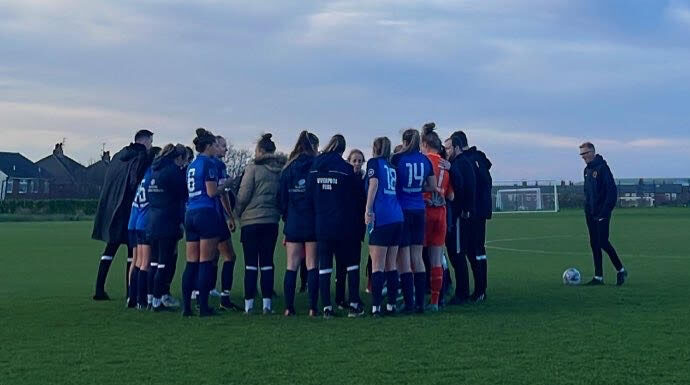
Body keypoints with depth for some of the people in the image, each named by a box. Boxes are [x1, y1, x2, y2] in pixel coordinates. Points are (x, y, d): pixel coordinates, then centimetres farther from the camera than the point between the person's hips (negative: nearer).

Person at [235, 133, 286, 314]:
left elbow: (243, 195, -8)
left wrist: (237, 213, 6)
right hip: (271, 221, 3)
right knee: (267, 262, 8)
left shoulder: (253, 168, -8)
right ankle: (267, 303, 6)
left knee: (251, 264, 1)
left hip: (251, 221, -3)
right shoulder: (280, 170, 3)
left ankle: (248, 304, 3)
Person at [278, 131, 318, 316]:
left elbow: (281, 198, 5)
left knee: (291, 266, 7)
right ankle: (312, 308, 0)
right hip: (313, 223, -2)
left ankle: (289, 307, 5)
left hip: (293, 224, 2)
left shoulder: (287, 169, 5)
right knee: (312, 266, 2)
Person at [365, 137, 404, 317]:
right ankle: (392, 305, 14)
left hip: (381, 218, -6)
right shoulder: (392, 167, 21)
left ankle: (376, 307, -9)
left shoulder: (374, 162, 3)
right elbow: (395, 189, 16)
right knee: (391, 265, 12)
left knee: (377, 266, -6)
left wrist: (368, 210, -16)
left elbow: (373, 184, -11)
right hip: (397, 217, 6)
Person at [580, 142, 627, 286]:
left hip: (602, 213, -8)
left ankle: (621, 270, 7)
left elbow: (612, 190, -16)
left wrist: (605, 210, -20)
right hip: (591, 213, 8)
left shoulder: (602, 168, -12)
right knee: (594, 244, 7)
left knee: (603, 242, -10)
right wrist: (587, 207, 12)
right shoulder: (587, 170, 14)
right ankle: (598, 277, 11)